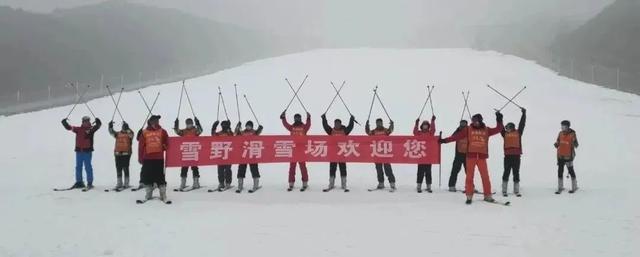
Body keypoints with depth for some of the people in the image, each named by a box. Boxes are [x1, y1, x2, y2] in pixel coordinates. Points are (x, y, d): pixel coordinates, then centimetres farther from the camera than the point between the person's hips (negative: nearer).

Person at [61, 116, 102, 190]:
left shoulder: (91, 128, -1)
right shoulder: (78, 129, 10)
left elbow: (97, 126, -17)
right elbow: (69, 127, 12)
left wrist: (98, 122, -36)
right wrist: (65, 123, -2)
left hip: (87, 151, -5)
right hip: (79, 151, 5)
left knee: (88, 167, -2)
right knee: (78, 167, 10)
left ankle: (90, 183, 4)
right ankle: (79, 182, 19)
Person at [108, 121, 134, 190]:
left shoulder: (129, 134, 3)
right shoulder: (118, 134, 13)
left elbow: (131, 134, -18)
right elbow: (112, 133, 0)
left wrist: (127, 128, -28)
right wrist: (110, 127, -16)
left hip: (126, 154, -4)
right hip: (118, 154, 4)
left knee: (125, 168, -2)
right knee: (118, 169, 8)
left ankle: (126, 184, 3)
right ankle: (119, 183, 16)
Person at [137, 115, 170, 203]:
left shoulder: (162, 131, 6)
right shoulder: (144, 132, 5)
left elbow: (166, 143, 10)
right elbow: (141, 146, 4)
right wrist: (140, 158, 2)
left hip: (159, 158, -1)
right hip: (147, 158, 1)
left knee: (160, 177, 0)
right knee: (147, 177, 7)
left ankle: (163, 196, 5)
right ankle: (148, 195, 19)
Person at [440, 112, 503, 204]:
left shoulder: (486, 130, 9)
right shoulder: (469, 129, 5)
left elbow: (498, 129, 11)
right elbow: (457, 136, 1)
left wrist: (499, 120, -1)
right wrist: (445, 140, -4)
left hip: (482, 156, 1)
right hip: (471, 155, -1)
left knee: (485, 176, 0)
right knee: (469, 176, 0)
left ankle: (487, 196, 11)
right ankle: (469, 196, 7)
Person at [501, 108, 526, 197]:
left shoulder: (518, 132, 13)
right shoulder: (505, 133, 11)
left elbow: (522, 124, 13)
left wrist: (524, 114, 14)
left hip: (516, 155, 1)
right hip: (507, 155, -1)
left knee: (516, 173, 6)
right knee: (506, 173, 2)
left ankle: (516, 191, 11)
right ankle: (504, 191, 6)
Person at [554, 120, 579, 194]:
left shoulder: (572, 134, -11)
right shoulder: (560, 133, 3)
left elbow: (576, 145, -5)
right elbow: (558, 143, 11)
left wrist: (574, 143, -24)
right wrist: (556, 145, -8)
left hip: (568, 156, -5)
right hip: (560, 156, 5)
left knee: (571, 171, 6)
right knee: (560, 171, 5)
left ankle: (574, 187, 21)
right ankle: (560, 188, 14)